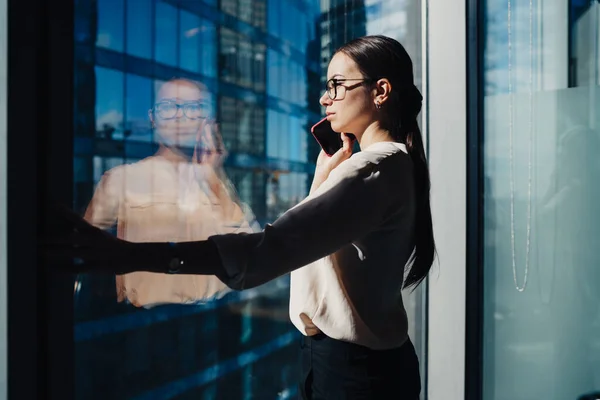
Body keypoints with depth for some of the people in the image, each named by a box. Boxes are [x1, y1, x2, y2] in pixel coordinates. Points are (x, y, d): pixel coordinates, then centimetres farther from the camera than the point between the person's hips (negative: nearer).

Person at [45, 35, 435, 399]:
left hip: (355, 367, -9)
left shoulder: (375, 168, -22)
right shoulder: (388, 164, 12)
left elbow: (274, 247, -35)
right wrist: (324, 176, 4)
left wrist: (132, 255, -40)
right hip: (357, 357, 9)